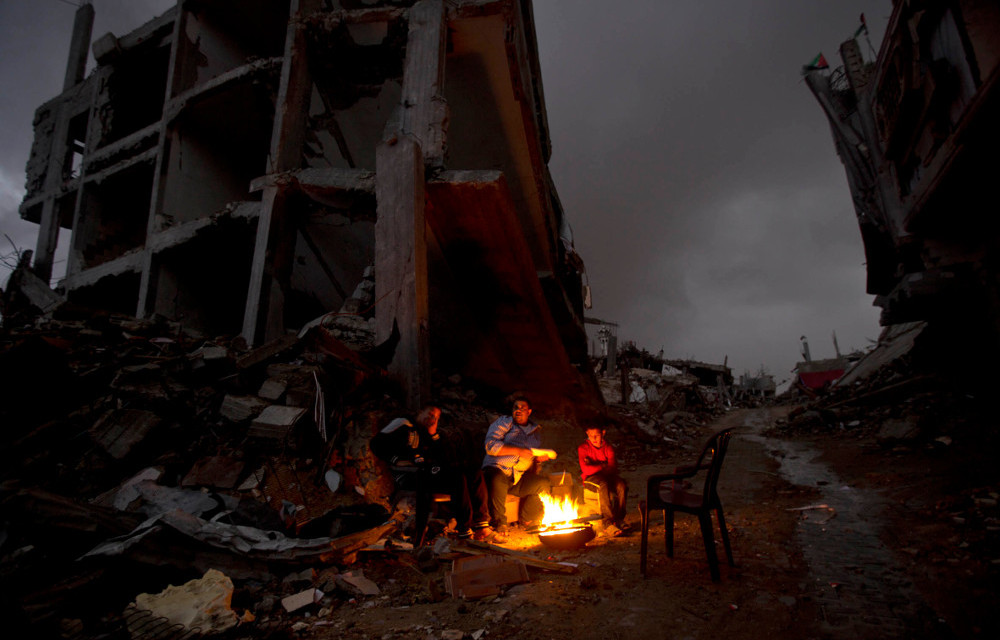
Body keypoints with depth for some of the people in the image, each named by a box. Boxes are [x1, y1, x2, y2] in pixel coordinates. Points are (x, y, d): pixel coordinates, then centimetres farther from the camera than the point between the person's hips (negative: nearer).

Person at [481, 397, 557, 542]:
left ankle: (527, 520, 2)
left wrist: (540, 458, 6)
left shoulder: (535, 432, 22)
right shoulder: (504, 422, 7)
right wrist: (518, 451, -15)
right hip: (497, 469, -4)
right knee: (497, 479, -39)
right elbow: (491, 446, -8)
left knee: (544, 484, -19)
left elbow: (535, 456, 32)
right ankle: (498, 526, -25)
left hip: (519, 478, 5)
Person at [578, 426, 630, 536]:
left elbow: (613, 468, -7)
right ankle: (609, 523, -35)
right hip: (591, 478, -3)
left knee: (622, 486, -29)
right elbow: (586, 470, -17)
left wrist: (595, 465, -17)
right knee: (604, 486, -38)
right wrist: (603, 466, -12)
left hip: (608, 476, 4)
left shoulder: (608, 447, 5)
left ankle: (619, 518, -16)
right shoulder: (583, 448, -5)